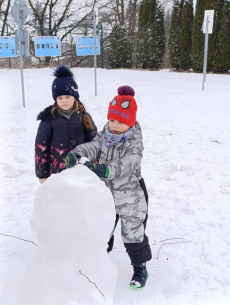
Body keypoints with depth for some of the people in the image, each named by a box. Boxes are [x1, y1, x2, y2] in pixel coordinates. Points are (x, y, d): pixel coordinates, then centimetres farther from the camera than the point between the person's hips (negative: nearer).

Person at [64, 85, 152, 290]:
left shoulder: (134, 142, -20)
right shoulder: (104, 136, -4)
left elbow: (129, 164, -37)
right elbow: (92, 147, -19)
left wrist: (105, 170, -54)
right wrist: (76, 154, -43)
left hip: (131, 197, -4)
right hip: (106, 195, 5)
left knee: (133, 234, 12)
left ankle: (140, 267, 35)